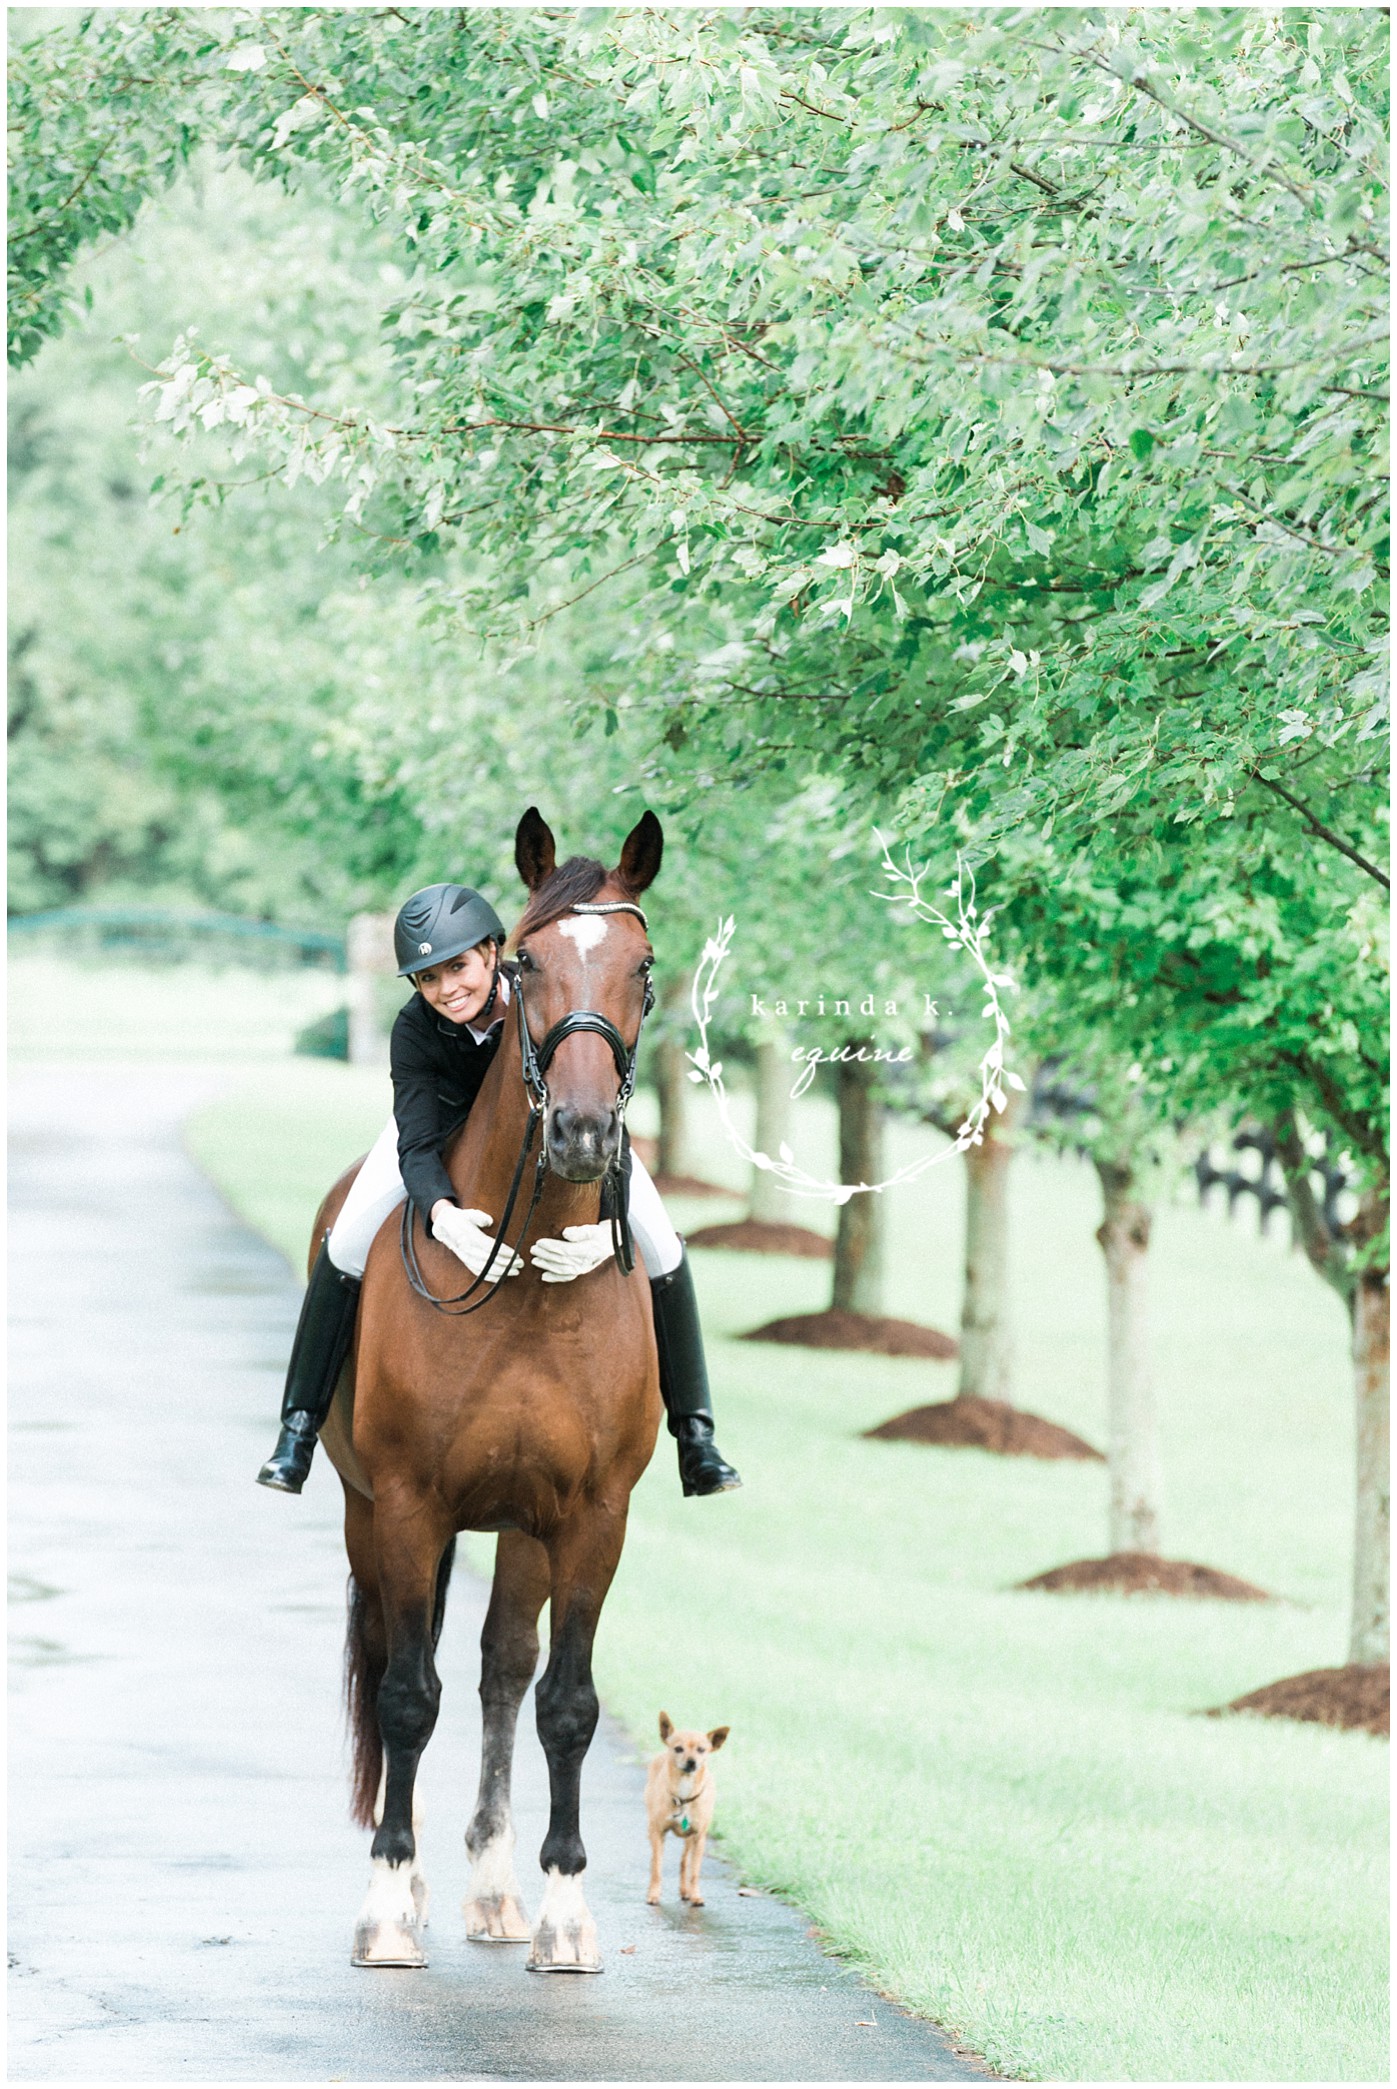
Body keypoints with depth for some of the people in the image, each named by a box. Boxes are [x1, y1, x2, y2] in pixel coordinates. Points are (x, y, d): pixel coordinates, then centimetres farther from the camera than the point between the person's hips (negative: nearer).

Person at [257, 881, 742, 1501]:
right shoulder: (415, 1029, -34)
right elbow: (416, 1144, -38)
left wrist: (607, 1227, -62)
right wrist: (443, 1215, -62)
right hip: (448, 1117, 0)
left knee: (662, 1251, -12)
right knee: (348, 1244, -17)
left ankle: (695, 1432, 5)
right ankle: (300, 1423, -2)